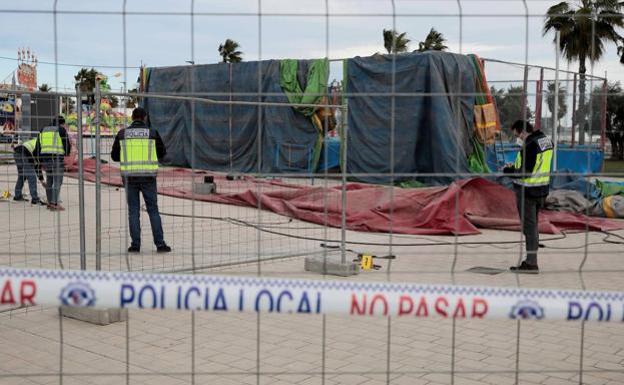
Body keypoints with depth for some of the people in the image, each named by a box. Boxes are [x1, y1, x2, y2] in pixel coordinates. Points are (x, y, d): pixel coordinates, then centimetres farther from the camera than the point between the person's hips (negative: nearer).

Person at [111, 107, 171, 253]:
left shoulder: (122, 133, 1)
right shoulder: (152, 133, -2)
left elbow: (114, 156, 8)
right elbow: (162, 153, 9)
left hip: (129, 176, 1)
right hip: (148, 176, -1)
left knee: (133, 210, 8)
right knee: (153, 210, 6)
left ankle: (135, 244, 7)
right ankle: (160, 243, 5)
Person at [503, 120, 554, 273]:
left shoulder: (530, 146, -22)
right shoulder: (546, 140, 8)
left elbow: (525, 173, -23)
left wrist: (508, 171, -8)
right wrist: (515, 166, 12)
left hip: (527, 191, -9)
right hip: (542, 189, 9)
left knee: (529, 226, -3)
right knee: (533, 226, 17)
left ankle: (531, 264, 1)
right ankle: (531, 260, 25)